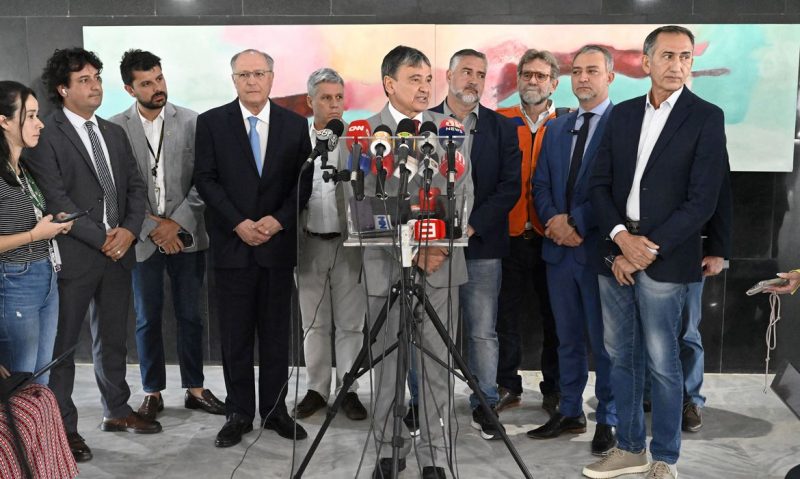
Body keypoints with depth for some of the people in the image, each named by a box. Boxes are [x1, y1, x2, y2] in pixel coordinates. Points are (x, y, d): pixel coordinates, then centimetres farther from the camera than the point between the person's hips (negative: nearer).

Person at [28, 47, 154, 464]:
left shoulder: (114, 133, 14)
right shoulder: (46, 136, -8)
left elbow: (135, 185, 12)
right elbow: (55, 198, -15)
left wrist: (129, 229, -5)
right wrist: (102, 238, -16)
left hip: (118, 252, 7)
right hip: (74, 256, -6)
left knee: (112, 339, 17)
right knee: (62, 344, 3)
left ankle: (116, 411, 30)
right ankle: (62, 427, 14)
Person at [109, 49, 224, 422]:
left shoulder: (191, 122, -1)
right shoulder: (116, 127, -2)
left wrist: (176, 223, -10)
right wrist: (152, 227, -10)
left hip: (186, 236, 1)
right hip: (143, 238, 0)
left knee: (190, 316, 9)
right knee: (147, 319, 9)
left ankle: (194, 388, 22)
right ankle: (152, 392, 22)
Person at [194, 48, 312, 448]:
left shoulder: (295, 124, 6)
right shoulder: (211, 122, 2)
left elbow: (304, 181, 4)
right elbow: (205, 179, -2)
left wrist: (278, 221, -10)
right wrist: (238, 223, -12)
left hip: (278, 243, 1)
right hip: (232, 245, -1)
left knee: (277, 333, 8)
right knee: (235, 336, 4)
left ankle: (274, 409, 19)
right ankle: (239, 413, 14)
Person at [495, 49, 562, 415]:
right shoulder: (499, 121, 5)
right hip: (509, 235, 1)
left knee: (554, 317, 8)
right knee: (506, 316, 8)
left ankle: (554, 389, 22)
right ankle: (507, 387, 22)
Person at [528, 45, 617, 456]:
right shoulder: (555, 128, 14)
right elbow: (540, 184, 11)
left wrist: (576, 222, -17)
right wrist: (554, 219, -8)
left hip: (599, 248, -6)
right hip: (559, 248, 6)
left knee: (605, 340, 4)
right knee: (568, 337, 15)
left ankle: (607, 419, 17)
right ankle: (570, 413, 27)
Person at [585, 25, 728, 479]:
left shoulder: (706, 117, -4)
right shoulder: (623, 114, 10)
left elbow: (702, 201, -10)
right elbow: (600, 183, 7)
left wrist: (649, 249, -14)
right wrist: (620, 236, -8)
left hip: (665, 259, -5)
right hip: (617, 252, 5)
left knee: (662, 363, 2)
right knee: (622, 357, 12)